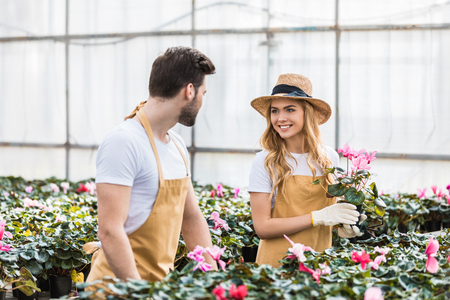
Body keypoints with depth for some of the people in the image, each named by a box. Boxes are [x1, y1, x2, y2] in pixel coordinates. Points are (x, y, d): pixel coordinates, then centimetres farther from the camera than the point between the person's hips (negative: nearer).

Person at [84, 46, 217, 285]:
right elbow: (109, 231, -24)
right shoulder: (124, 142, -18)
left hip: (162, 282, 8)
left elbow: (192, 218, 17)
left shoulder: (177, 145, 11)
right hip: (122, 285, -8)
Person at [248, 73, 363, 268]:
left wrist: (342, 225, -4)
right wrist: (318, 217, -20)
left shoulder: (329, 158, 1)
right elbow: (262, 227, -16)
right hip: (277, 264, -3)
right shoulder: (265, 162, -11)